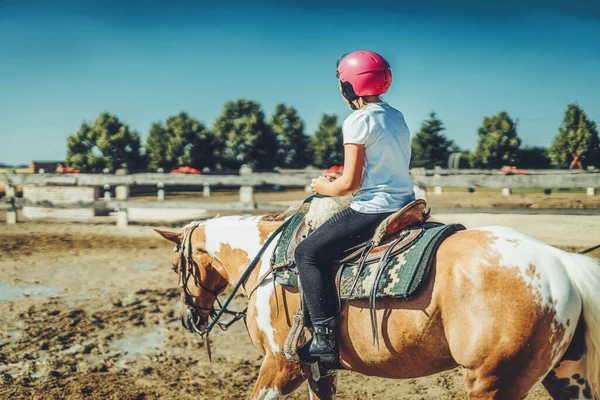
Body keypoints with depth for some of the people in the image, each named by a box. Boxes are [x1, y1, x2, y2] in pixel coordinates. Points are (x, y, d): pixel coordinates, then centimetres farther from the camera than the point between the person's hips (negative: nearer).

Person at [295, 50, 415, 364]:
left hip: (373, 209, -10)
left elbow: (351, 183, -15)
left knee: (308, 253, -4)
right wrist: (338, 181, 18)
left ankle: (325, 340, -10)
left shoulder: (358, 121, -13)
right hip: (404, 205, 10)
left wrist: (322, 186, 5)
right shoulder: (396, 117, 14)